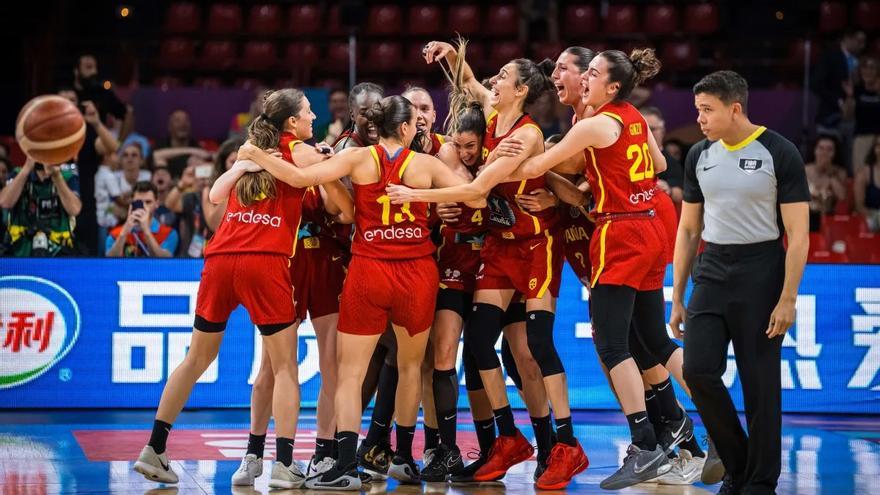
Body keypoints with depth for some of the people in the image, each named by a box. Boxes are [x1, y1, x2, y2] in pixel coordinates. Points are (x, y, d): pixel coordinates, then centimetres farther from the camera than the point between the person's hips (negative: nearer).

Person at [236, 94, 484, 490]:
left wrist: (258, 156, 0)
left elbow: (301, 178, -11)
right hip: (417, 274, 1)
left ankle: (345, 467, -12)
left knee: (350, 372, 1)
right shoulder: (425, 164, -1)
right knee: (410, 365, 20)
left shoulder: (359, 159, -2)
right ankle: (404, 459, 25)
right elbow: (475, 197, -4)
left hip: (368, 272, -1)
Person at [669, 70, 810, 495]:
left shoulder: (779, 154, -8)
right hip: (712, 275, 5)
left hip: (759, 276, -4)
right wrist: (677, 297, 11)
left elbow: (798, 235, -8)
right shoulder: (699, 156, 7)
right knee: (698, 369, -7)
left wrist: (787, 299, -14)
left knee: (760, 383, -1)